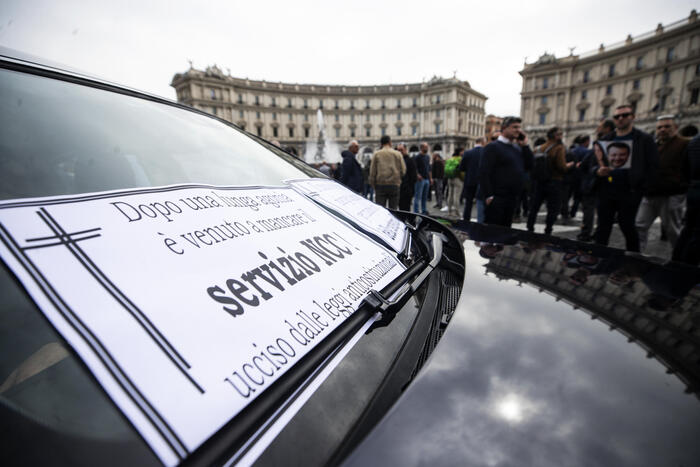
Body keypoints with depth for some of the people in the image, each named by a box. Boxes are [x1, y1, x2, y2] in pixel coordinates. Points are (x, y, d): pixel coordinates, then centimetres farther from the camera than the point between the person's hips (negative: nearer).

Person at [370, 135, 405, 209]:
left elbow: (372, 172, 1)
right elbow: (403, 170, 2)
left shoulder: (376, 154, 2)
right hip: (394, 184, 1)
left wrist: (373, 185, 9)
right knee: (393, 209, 6)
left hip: (380, 185, -1)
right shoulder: (397, 154, 4)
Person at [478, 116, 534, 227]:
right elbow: (484, 173, -15)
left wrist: (525, 145, 6)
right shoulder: (493, 147, -7)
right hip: (496, 199, -8)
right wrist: (488, 196, -20)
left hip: (513, 198, 8)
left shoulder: (518, 148, 17)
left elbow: (529, 166, 11)